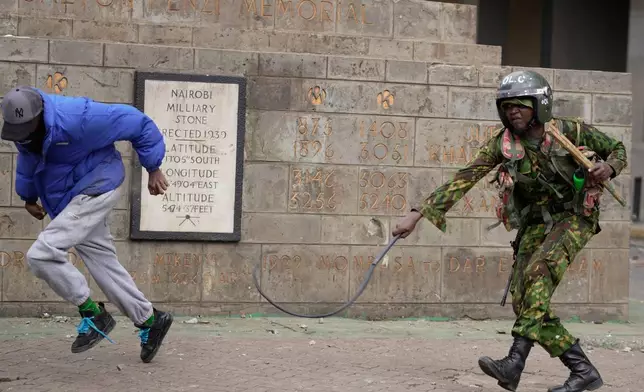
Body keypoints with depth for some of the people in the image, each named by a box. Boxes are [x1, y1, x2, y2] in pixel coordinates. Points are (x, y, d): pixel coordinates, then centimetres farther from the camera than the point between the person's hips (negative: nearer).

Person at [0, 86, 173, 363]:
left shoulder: (76, 118, -30)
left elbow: (137, 123, -19)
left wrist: (153, 170, -10)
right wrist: (28, 197, 23)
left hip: (95, 189, -8)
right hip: (70, 200, 8)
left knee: (41, 254, -20)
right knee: (102, 263, 11)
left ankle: (92, 314, -7)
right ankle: (149, 321, 24)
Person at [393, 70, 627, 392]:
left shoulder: (570, 131, -9)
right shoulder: (502, 144, -4)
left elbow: (617, 149, 5)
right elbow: (463, 180, -8)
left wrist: (608, 167, -20)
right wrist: (419, 213, -15)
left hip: (574, 216, -5)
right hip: (535, 222, 5)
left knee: (538, 272, -29)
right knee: (524, 301, -7)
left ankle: (515, 363, -35)